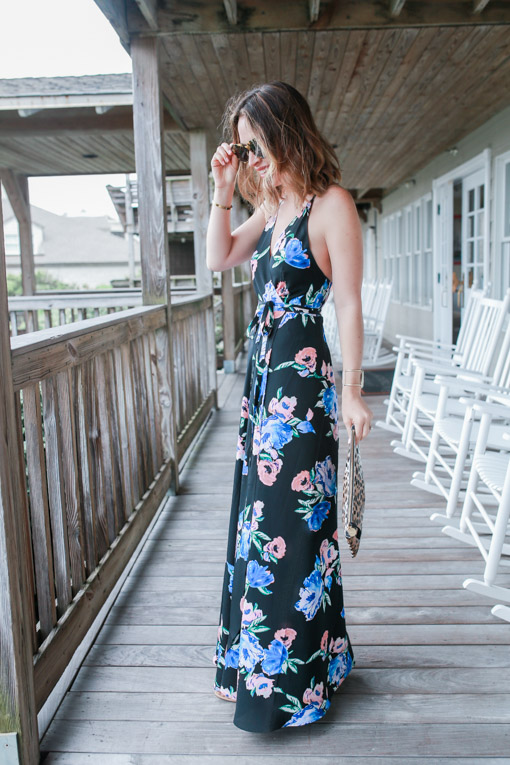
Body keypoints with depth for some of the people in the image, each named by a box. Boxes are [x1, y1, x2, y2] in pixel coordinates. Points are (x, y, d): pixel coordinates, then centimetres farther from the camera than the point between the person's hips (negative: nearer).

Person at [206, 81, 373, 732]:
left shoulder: (330, 204, -10)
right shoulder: (273, 208, 14)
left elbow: (349, 306, -12)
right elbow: (218, 258, 22)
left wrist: (351, 392, -13)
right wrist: (222, 192, 11)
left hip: (302, 382, -8)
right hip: (262, 375, 8)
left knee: (288, 524, -1)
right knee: (260, 519, 15)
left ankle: (289, 680, 18)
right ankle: (256, 660, 33)